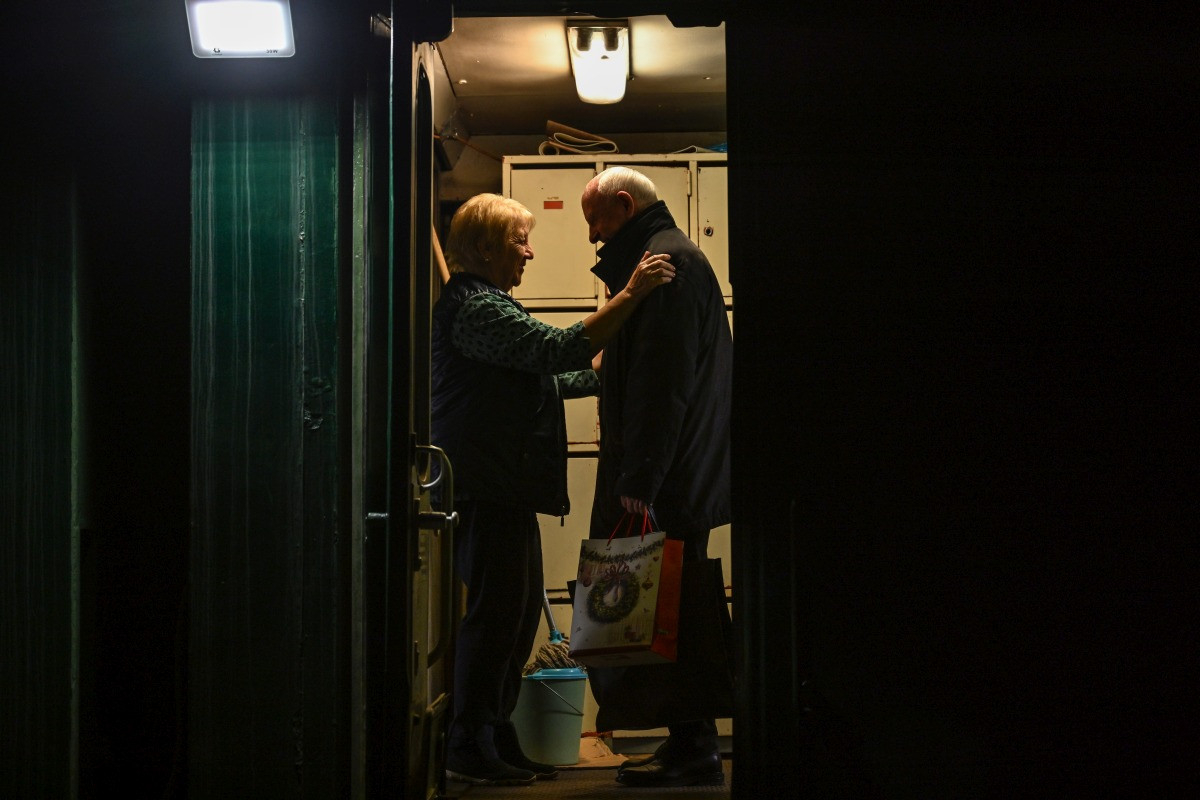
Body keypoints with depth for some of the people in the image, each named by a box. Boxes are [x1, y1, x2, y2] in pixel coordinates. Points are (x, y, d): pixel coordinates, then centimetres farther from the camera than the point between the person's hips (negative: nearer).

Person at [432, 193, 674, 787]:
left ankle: (495, 742, 21)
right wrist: (631, 295, -24)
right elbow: (562, 350, -25)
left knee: (516, 613, 13)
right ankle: (470, 750, 0)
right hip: (488, 488, -11)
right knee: (496, 614, -7)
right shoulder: (475, 308, -14)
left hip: (504, 488, 11)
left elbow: (546, 377, 25)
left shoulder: (482, 305, 23)